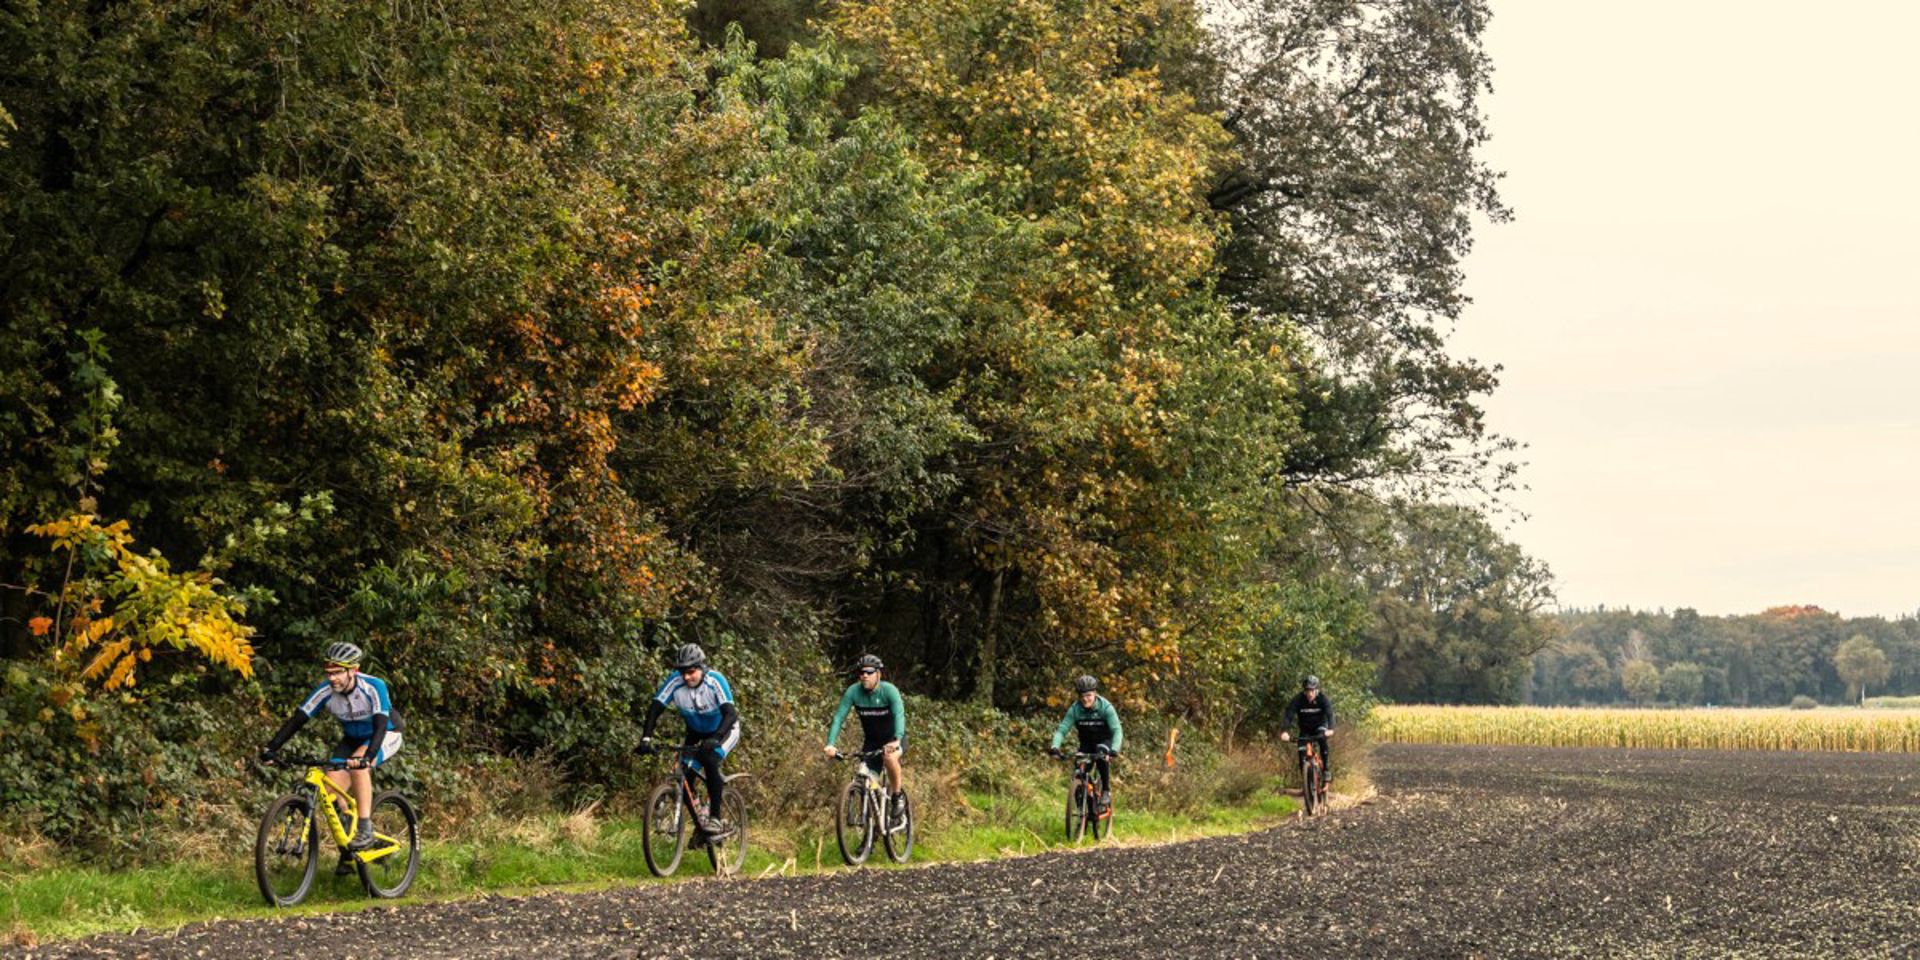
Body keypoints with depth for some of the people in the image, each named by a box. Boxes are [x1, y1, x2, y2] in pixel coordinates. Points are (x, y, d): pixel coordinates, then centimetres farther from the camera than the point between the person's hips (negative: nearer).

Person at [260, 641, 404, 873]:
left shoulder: (373, 687, -31)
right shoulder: (326, 690, -20)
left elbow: (380, 726, -40)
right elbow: (297, 719, -20)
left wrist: (368, 756, -57)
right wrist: (271, 747, -32)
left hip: (386, 735, -5)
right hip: (352, 739, 5)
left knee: (358, 764, -36)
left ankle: (365, 830, -30)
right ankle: (347, 854, -1)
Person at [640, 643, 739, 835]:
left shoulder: (715, 681, -32)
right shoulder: (675, 682, -24)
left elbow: (730, 714, -40)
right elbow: (655, 708, -25)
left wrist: (714, 739, -55)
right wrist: (646, 738, -39)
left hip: (724, 730, -4)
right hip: (696, 732, 4)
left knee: (710, 760, -30)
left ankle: (715, 819, -24)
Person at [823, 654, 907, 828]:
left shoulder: (889, 690, -24)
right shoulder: (853, 691, -16)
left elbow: (899, 715, -37)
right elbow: (839, 717, -21)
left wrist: (897, 740, -55)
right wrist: (830, 744, -35)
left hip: (894, 738, -4)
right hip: (871, 740, 4)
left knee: (889, 757, -36)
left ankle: (897, 799, -15)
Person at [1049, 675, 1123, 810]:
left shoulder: (1105, 707, -25)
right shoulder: (1075, 709, -18)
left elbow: (1117, 730, -33)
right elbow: (1062, 729, -23)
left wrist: (1114, 749, -51)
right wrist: (1055, 746, -43)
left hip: (1105, 741, -3)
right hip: (1087, 742, 3)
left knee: (1101, 754, -35)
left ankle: (1106, 791, -21)